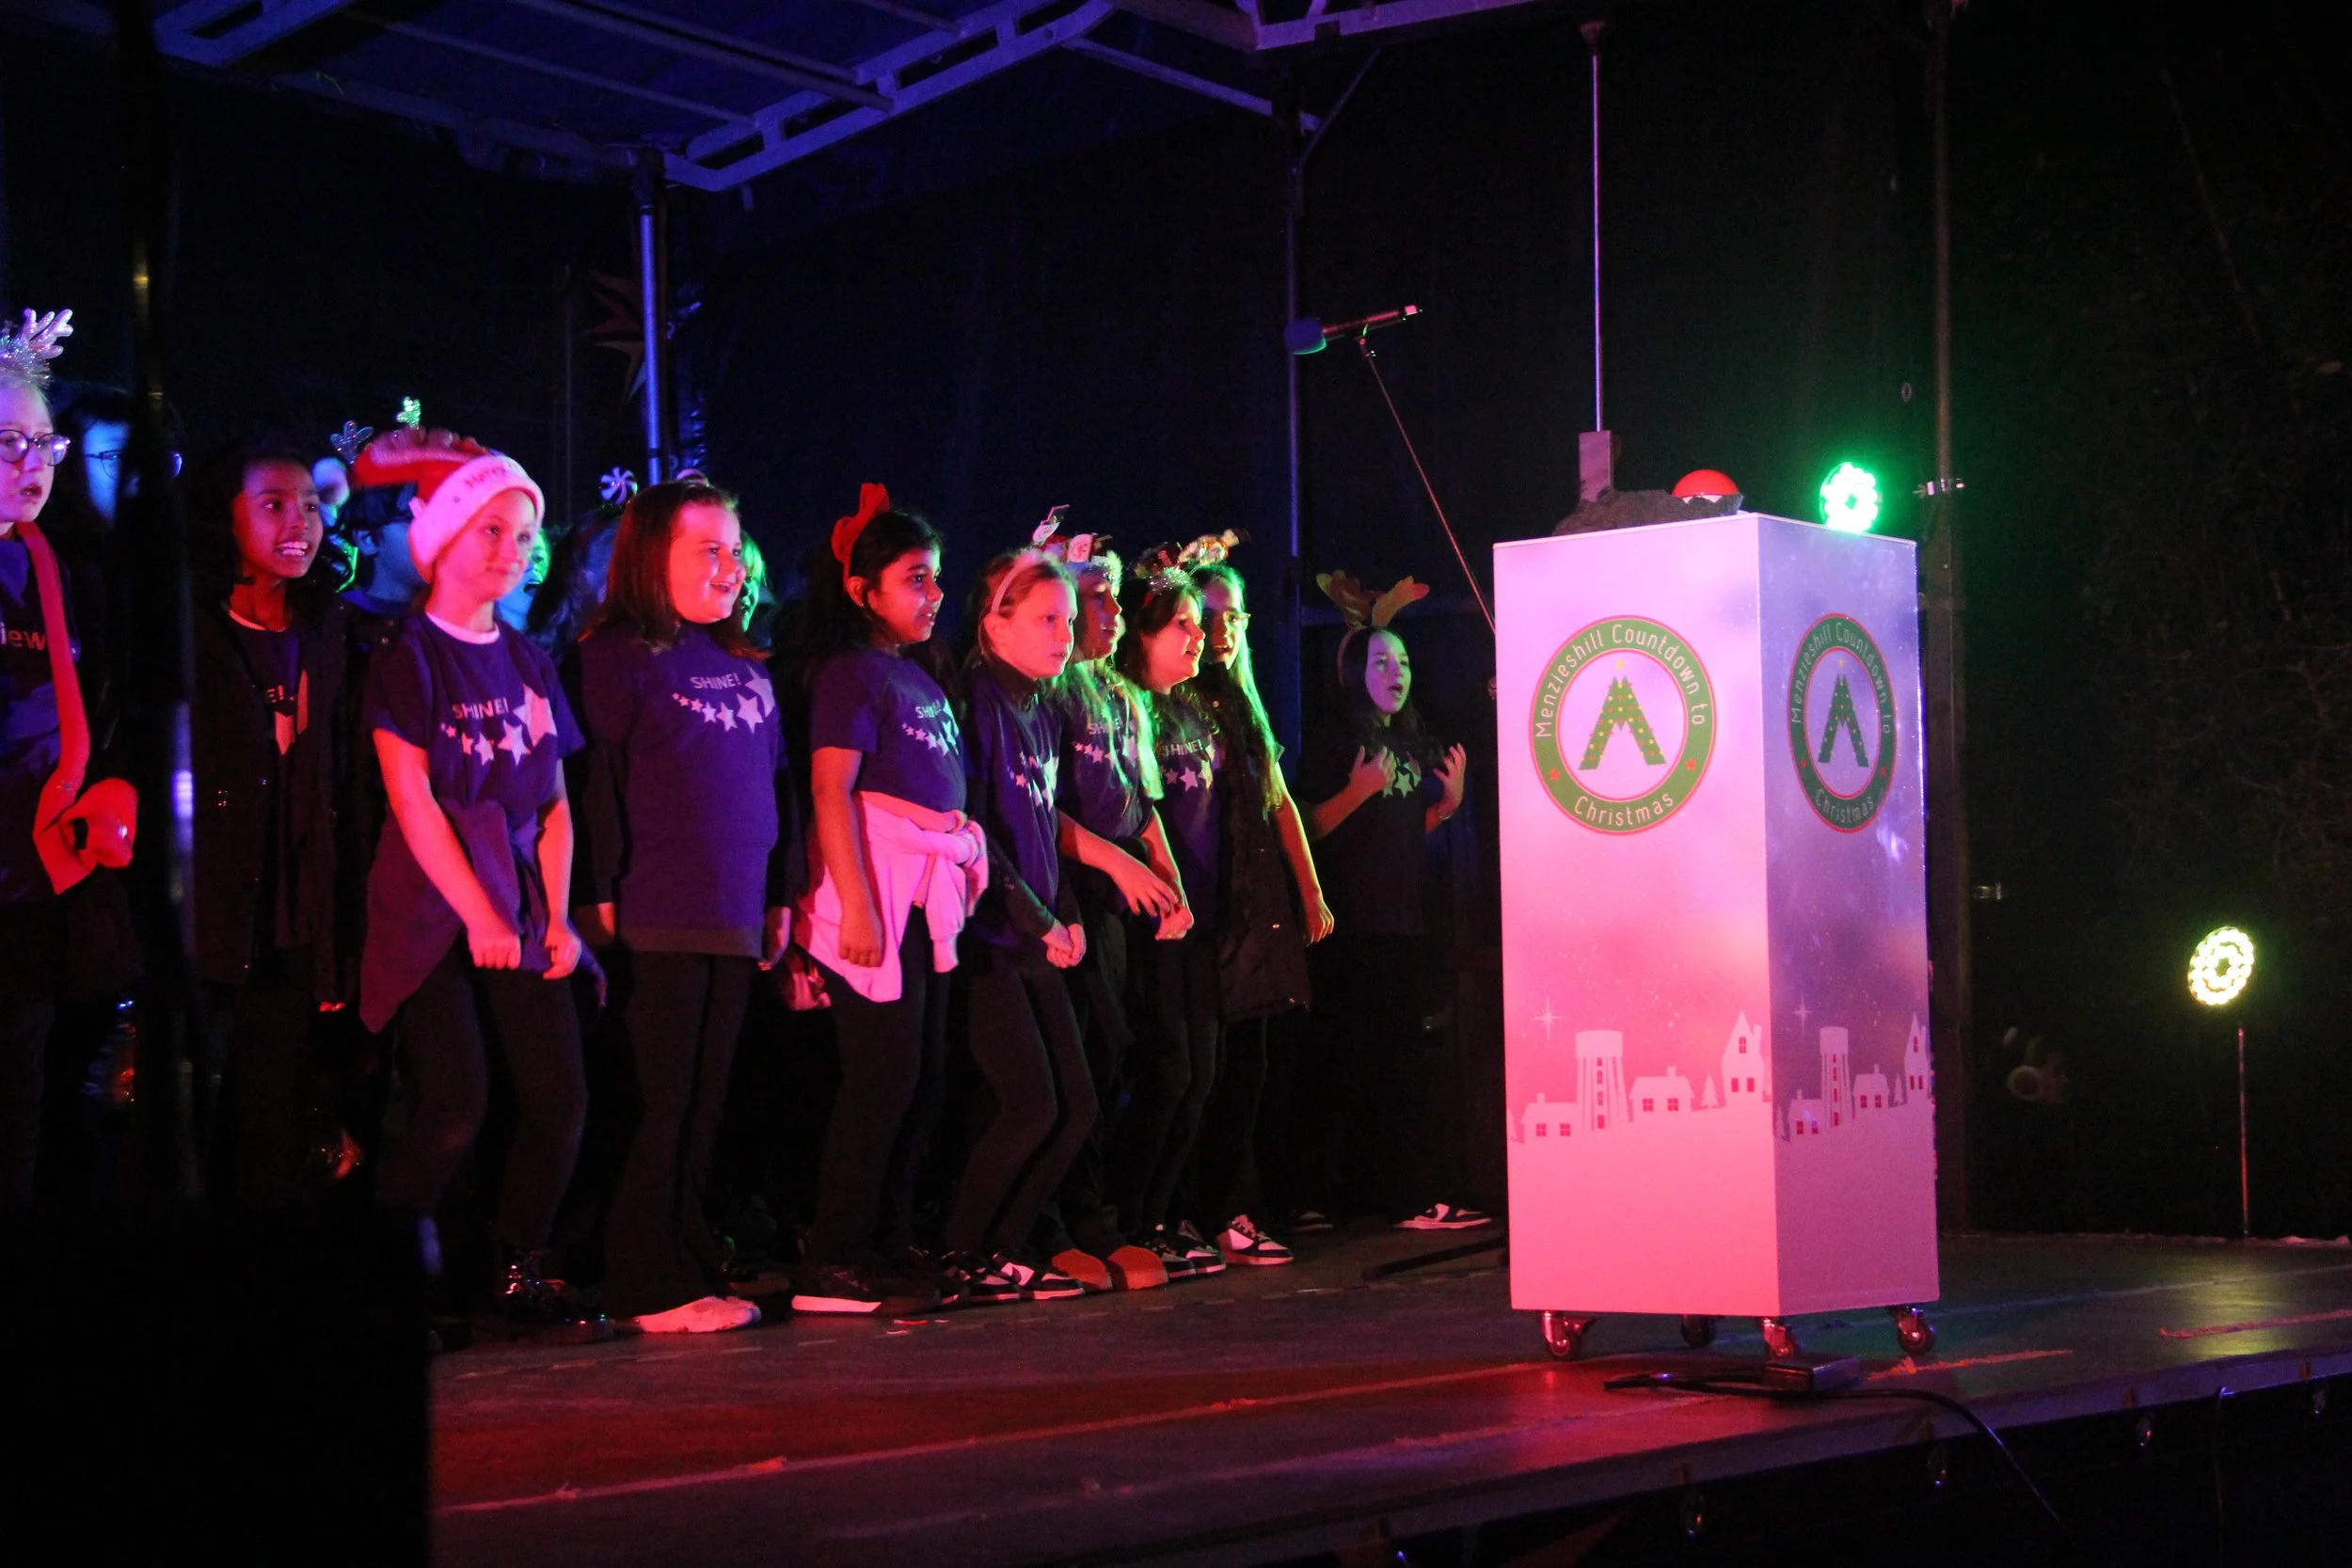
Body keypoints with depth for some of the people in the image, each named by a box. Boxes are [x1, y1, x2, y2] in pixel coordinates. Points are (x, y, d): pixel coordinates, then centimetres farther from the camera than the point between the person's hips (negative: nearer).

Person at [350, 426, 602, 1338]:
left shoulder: (528, 663, 15)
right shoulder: (408, 655, -3)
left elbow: (553, 804, 13)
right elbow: (412, 799, -10)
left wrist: (557, 916, 2)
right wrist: (478, 915, -14)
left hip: (518, 908, 6)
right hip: (434, 910, -6)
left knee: (560, 1101, -1)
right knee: (456, 1107, -15)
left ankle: (520, 1275, 13)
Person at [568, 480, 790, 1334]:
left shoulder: (746, 667, 17)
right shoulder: (615, 657, -5)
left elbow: (777, 783, 21)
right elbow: (596, 787, -10)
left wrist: (779, 895, 17)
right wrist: (599, 900, -15)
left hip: (734, 920, 7)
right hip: (655, 922, -7)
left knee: (705, 1103, 10)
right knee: (660, 1103, -4)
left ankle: (690, 1269, 16)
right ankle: (652, 1286, 1)